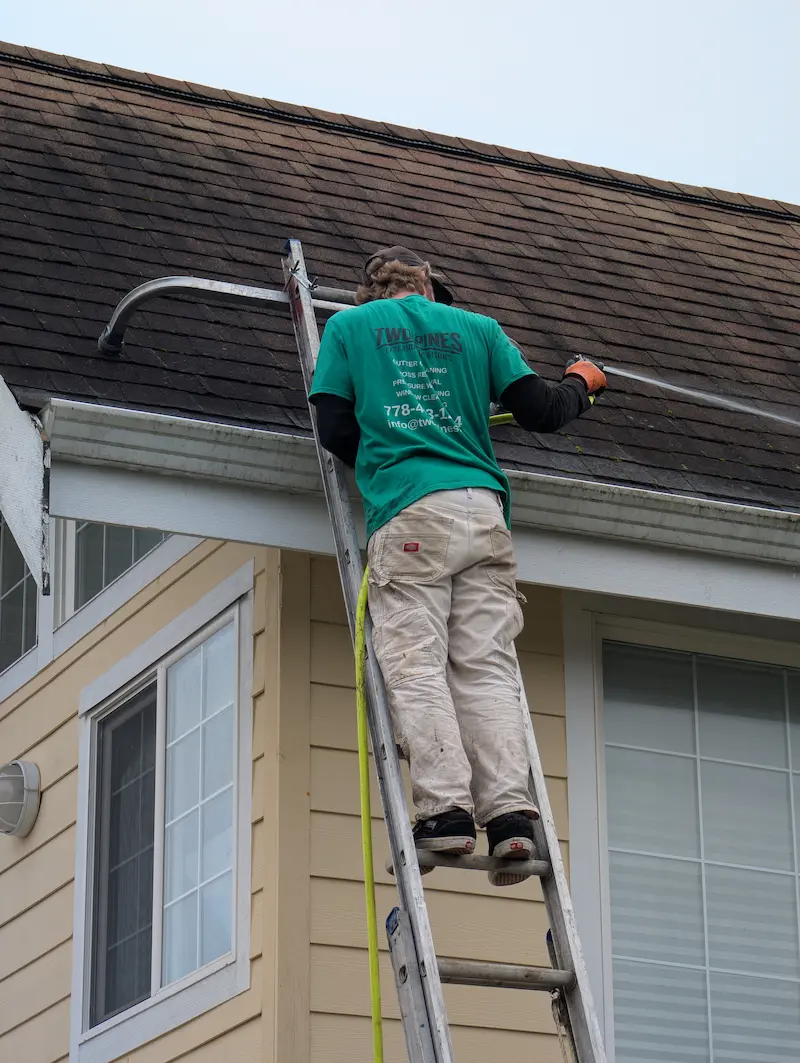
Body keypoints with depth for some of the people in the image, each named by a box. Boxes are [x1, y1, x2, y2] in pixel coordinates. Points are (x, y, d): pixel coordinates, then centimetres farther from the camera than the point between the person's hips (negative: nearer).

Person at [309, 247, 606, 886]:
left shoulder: (348, 326, 17)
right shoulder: (474, 327, 21)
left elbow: (335, 431, 10)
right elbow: (539, 412, 15)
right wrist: (581, 384, 36)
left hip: (409, 512, -3)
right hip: (484, 510, 3)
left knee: (415, 665, -8)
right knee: (487, 667, -2)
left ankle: (446, 808, -22)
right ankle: (510, 811, -16)